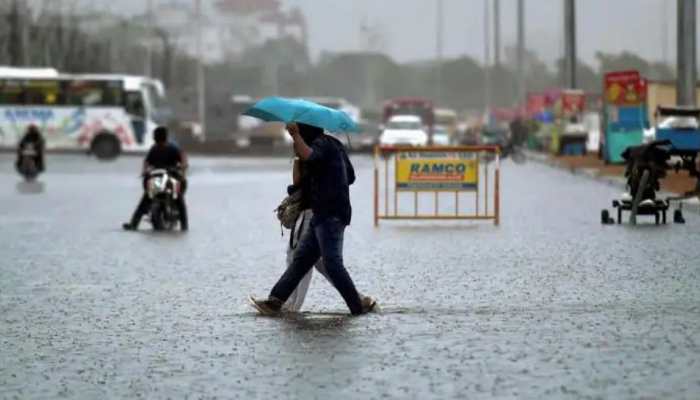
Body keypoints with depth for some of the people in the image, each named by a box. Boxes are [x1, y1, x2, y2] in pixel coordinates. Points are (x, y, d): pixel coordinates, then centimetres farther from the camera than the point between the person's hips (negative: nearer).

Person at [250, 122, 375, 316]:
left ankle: (358, 305, -5)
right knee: (301, 258, 8)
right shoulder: (334, 144, 20)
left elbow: (307, 155, -34)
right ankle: (275, 301, 9)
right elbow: (350, 177, 26)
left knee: (333, 264, -9)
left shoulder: (322, 143, -10)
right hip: (324, 215, 10)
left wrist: (295, 134, -27)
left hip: (330, 215, -10)